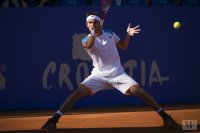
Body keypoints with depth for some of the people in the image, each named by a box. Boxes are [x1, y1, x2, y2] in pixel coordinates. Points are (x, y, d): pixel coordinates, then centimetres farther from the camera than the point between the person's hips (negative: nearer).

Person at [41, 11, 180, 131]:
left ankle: (165, 116, -11)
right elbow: (88, 45, -32)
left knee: (138, 91, -19)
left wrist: (128, 34, -1)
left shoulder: (110, 34, 3)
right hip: (99, 75, -1)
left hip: (117, 73, 1)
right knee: (79, 92, -23)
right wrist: (94, 33, -51)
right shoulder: (87, 39, -6)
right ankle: (54, 119, -19)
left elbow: (123, 46, 18)